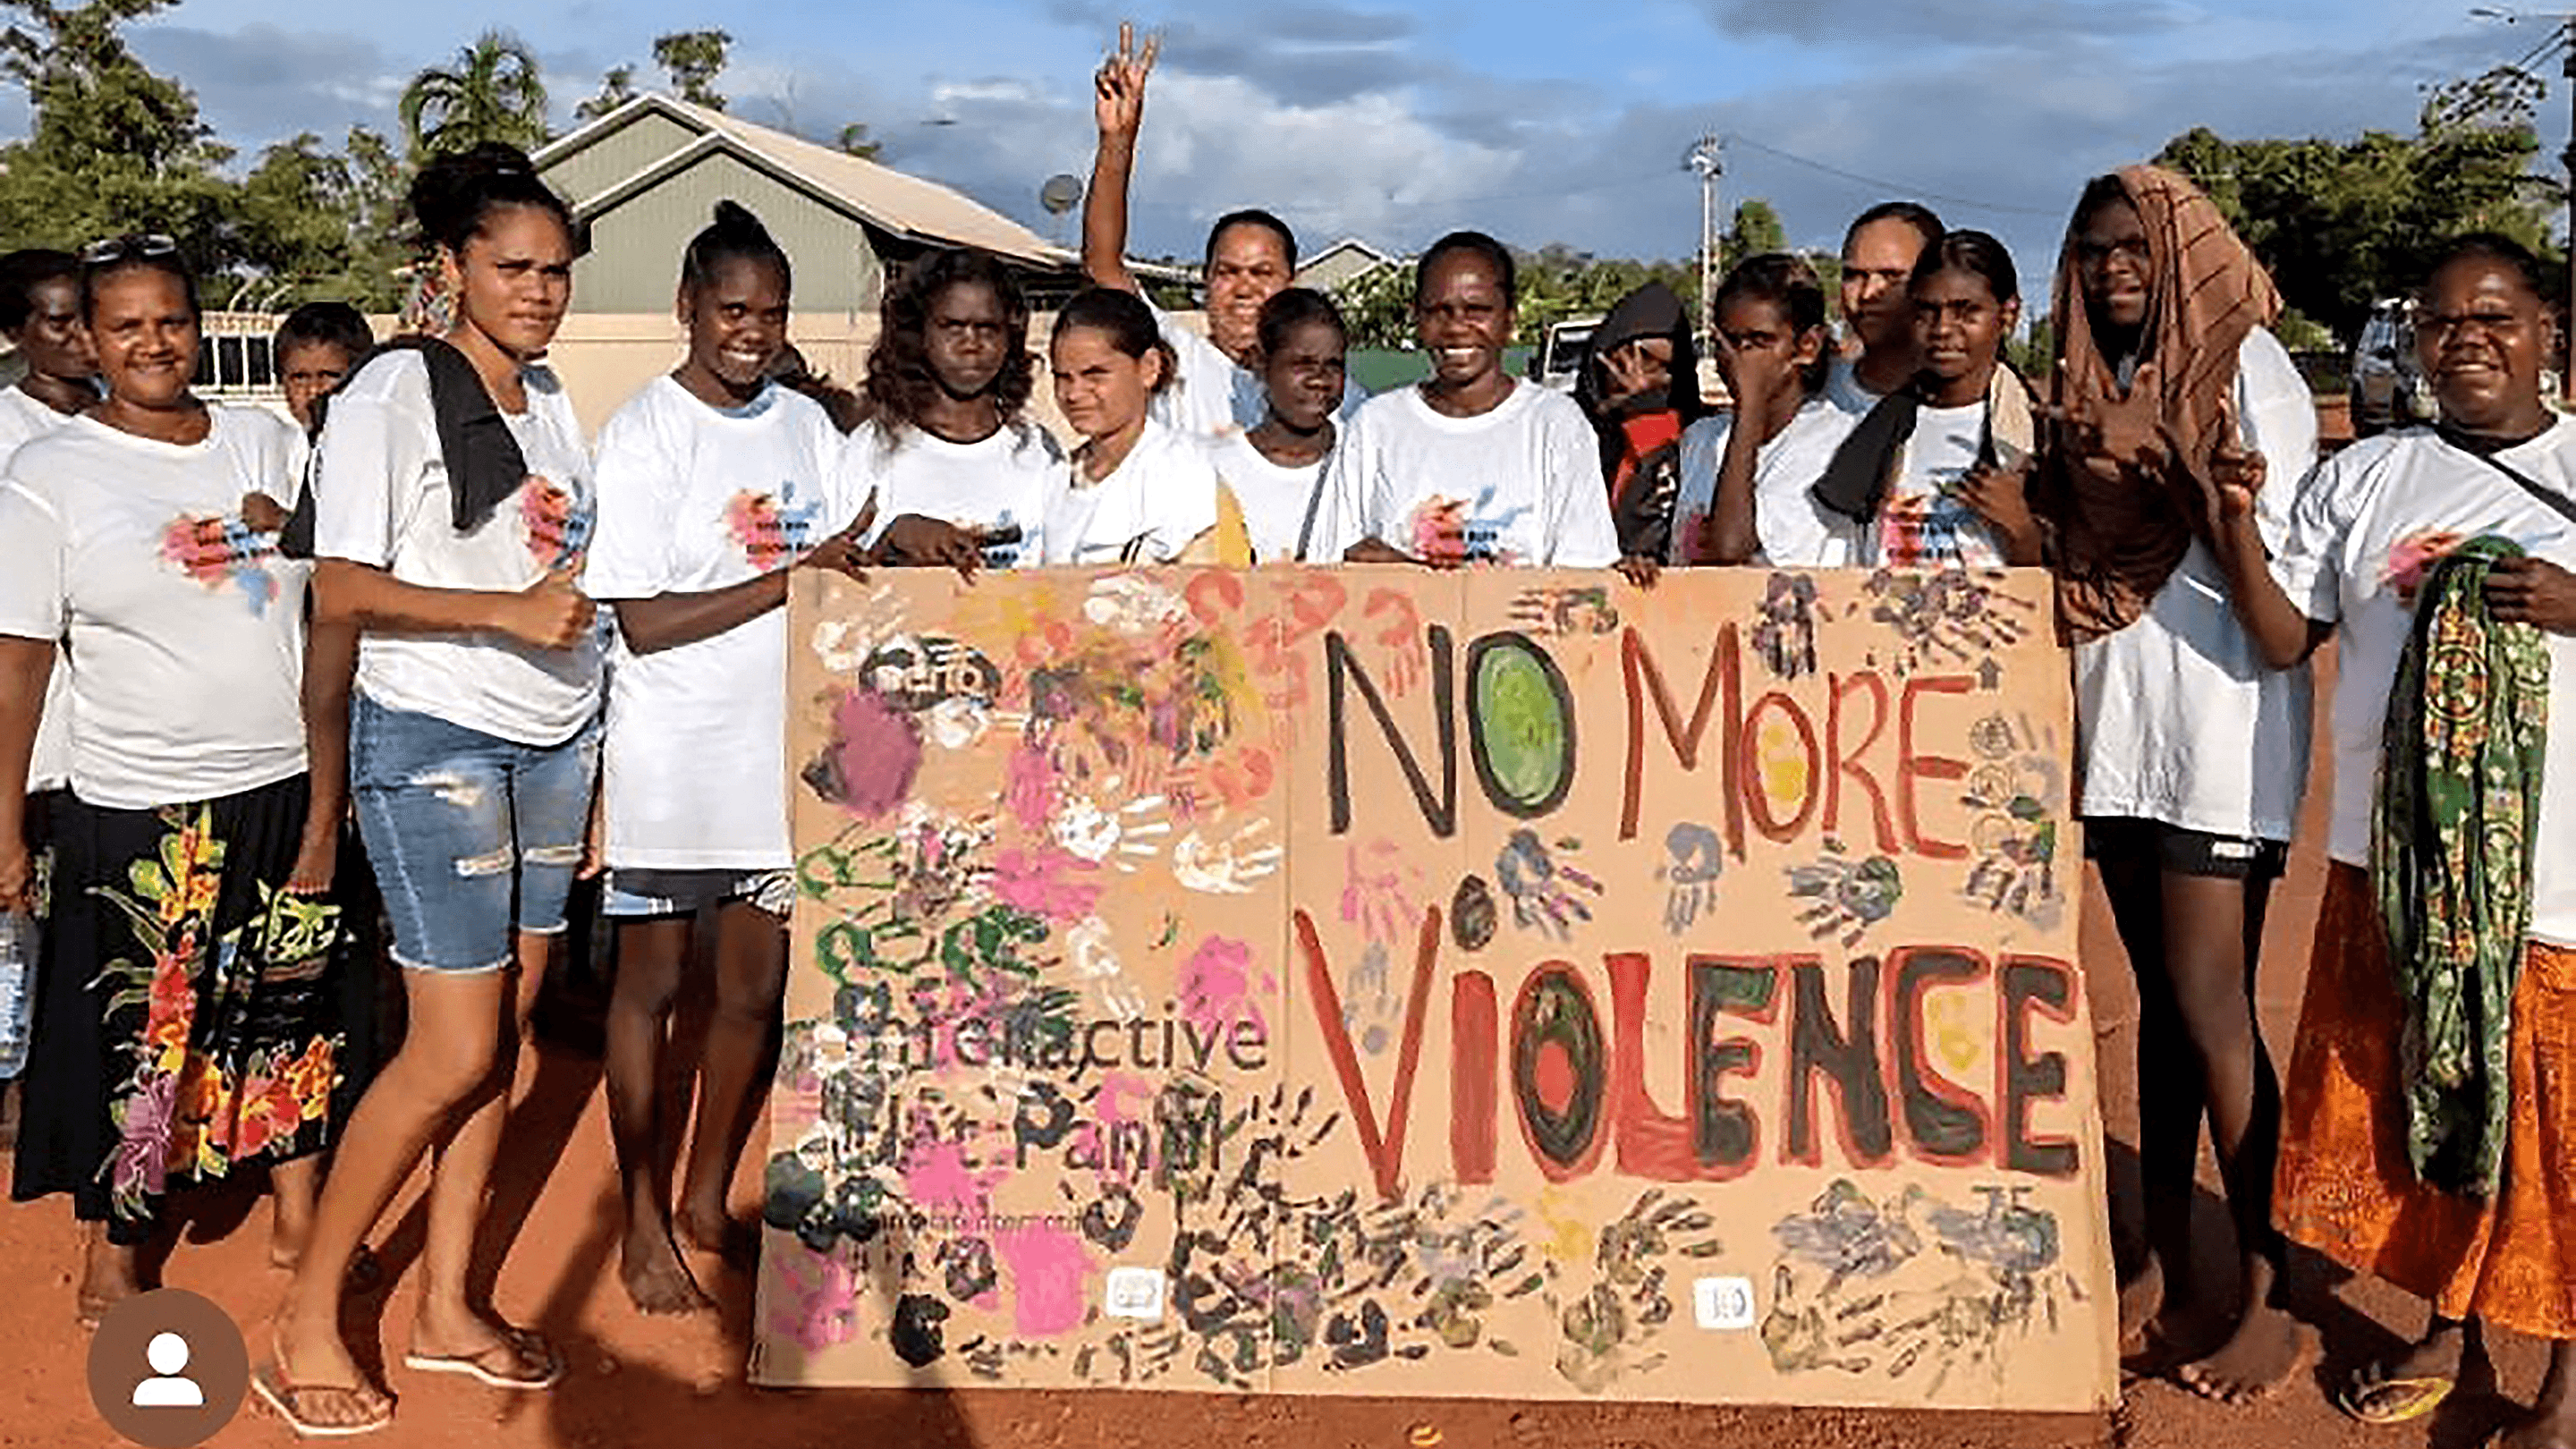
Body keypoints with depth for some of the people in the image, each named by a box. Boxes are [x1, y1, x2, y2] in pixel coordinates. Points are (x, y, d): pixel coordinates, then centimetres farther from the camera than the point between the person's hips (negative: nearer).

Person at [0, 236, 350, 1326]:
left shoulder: (270, 444, 4)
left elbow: (325, 615, 6)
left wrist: (329, 793, 1)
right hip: (135, 814, -3)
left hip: (285, 793, 3)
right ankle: (113, 1253, 27)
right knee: (137, 1036, 7)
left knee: (292, 1012, 15)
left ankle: (299, 1217, 32)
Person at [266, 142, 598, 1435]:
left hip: (556, 738, 7)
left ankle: (447, 1307, 22)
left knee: (501, 1036, 9)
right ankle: (305, 1320, 11)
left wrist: (594, 747, 13)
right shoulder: (392, 394, -8)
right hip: (434, 736, -7)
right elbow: (341, 589, -13)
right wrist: (502, 611, -24)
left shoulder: (550, 403, 13)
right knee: (452, 1054, -6)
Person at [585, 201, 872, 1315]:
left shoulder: (807, 425, 9)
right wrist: (796, 578, -20)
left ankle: (707, 1199, 30)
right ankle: (643, 1229, 21)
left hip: (781, 752, 5)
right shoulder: (643, 435, -9)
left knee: (757, 991, 11)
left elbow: (845, 575, 15)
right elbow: (644, 623, -15)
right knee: (651, 987, 7)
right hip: (672, 758, -5)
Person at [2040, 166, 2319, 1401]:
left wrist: (2213, 507, -27)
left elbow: (2281, 560, -10)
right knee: (2161, 997, 12)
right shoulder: (2092, 382, 14)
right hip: (2115, 714, 6)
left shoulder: (2247, 362, -5)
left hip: (2220, 718, -6)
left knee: (2211, 1007, -6)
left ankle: (2268, 1296, 6)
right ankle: (2165, 1258, 22)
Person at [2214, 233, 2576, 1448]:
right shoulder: (2364, 479, 7)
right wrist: (2234, 518, -11)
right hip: (2396, 856, 3)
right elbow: (2282, 638, 3)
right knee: (2413, 1094, 13)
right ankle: (2450, 1331, 32)